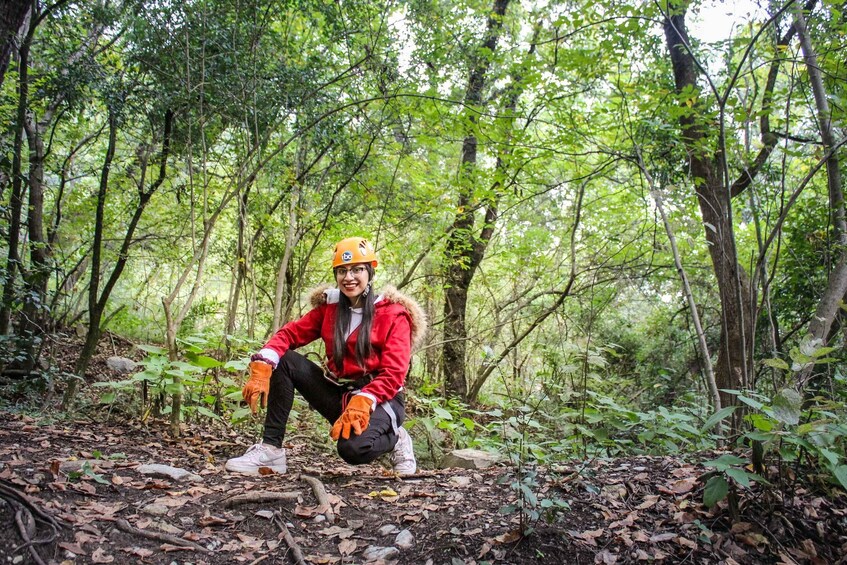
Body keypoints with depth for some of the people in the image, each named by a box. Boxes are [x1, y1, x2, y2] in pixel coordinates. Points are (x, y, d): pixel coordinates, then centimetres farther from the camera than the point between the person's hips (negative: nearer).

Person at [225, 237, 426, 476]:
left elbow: (393, 374, -16)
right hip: (337, 393, 5)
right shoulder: (328, 306, 6)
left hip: (379, 398, -5)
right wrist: (261, 369, -21)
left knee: (353, 448, -35)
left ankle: (395, 438, 0)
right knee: (284, 360, -11)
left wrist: (362, 402, -32)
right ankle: (271, 448, -10)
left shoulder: (393, 314, -9)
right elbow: (290, 333, -2)